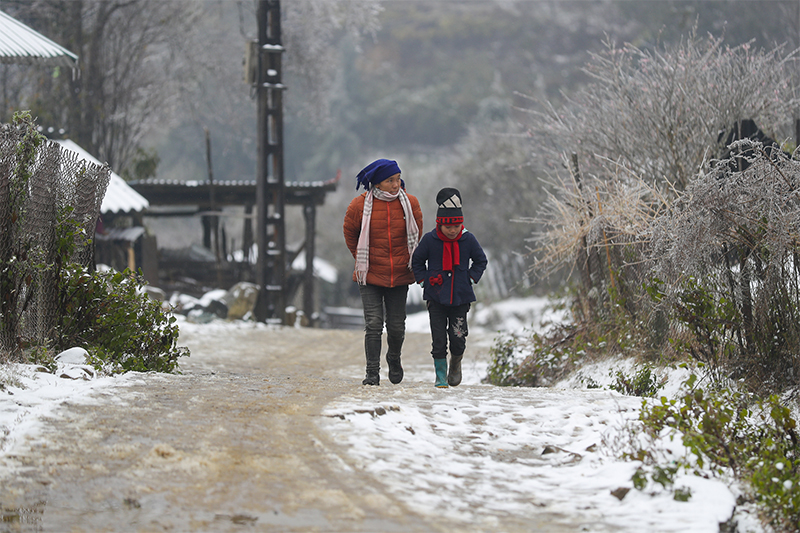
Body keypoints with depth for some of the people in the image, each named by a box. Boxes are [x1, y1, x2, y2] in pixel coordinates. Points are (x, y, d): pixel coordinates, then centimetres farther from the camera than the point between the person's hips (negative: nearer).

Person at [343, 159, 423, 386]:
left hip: (399, 275, 2)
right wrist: (362, 259, 10)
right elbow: (350, 234, 10)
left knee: (396, 326, 7)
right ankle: (372, 373, -6)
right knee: (373, 324, -10)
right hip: (370, 275, -2)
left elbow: (416, 234, 15)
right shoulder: (360, 205, -7)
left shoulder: (410, 203, -1)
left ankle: (394, 359, 36)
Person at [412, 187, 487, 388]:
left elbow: (481, 260, 13)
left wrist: (471, 279, 2)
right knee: (439, 338, -2)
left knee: (458, 337, -2)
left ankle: (456, 364, 28)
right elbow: (417, 260, 10)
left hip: (460, 298, 0)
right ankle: (441, 374, 13)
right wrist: (424, 279, 0)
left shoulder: (468, 240, -4)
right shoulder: (430, 240, -6)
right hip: (436, 298, 0)